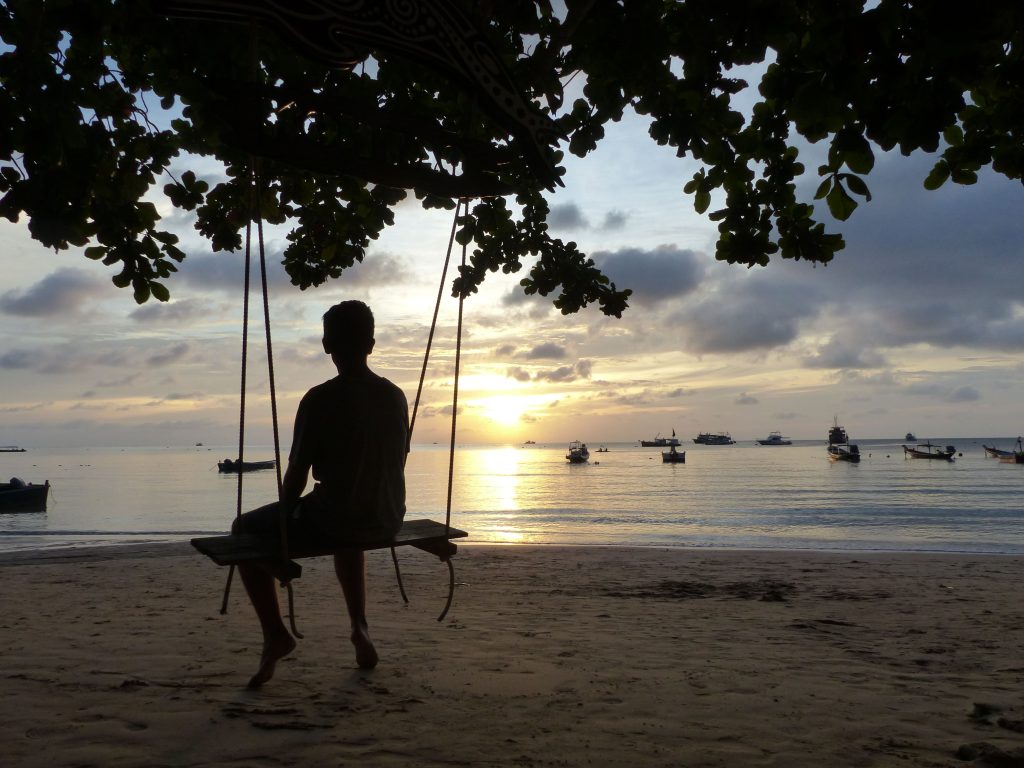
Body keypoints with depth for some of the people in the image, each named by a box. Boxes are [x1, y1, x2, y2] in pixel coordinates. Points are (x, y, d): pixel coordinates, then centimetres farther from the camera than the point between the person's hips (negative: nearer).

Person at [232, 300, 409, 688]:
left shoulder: (319, 400, -15)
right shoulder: (396, 397, 2)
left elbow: (296, 478, -11)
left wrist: (285, 516, 8)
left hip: (332, 520, -5)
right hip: (386, 522, 6)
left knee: (245, 529, 19)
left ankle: (275, 633, 13)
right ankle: (360, 627, 34)